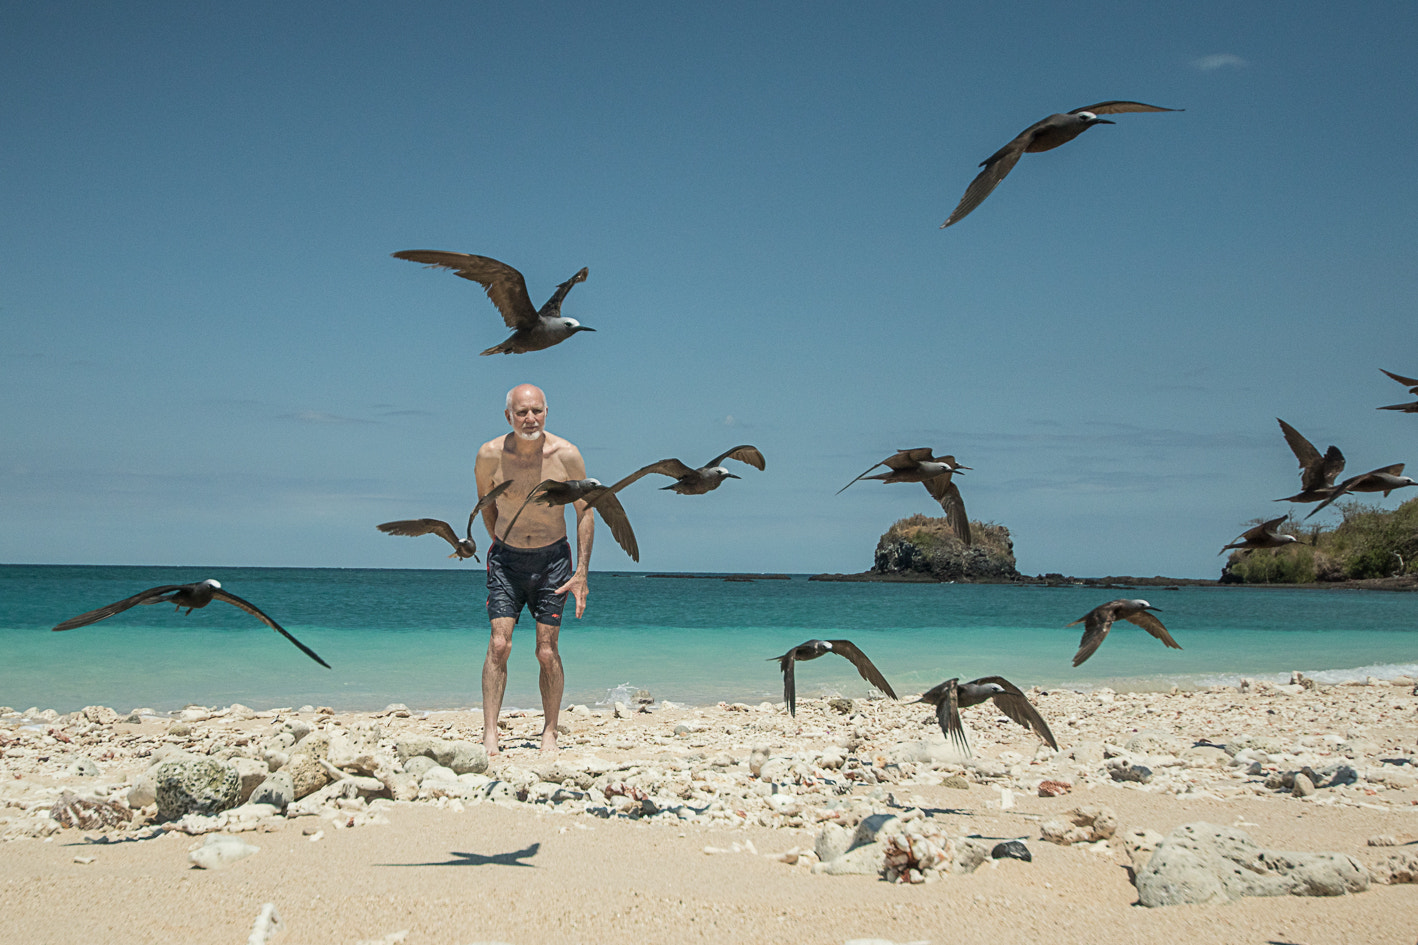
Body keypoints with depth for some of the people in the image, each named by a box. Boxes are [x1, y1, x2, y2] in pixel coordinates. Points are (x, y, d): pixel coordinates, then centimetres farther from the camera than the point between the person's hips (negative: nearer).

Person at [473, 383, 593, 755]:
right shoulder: (490, 455, -12)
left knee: (547, 652, -1)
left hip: (553, 560, 0)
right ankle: (489, 735, -7)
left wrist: (581, 572, -6)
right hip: (506, 559, 1)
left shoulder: (566, 455, -14)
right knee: (499, 645, -10)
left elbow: (585, 511, -3)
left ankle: (550, 733, 12)